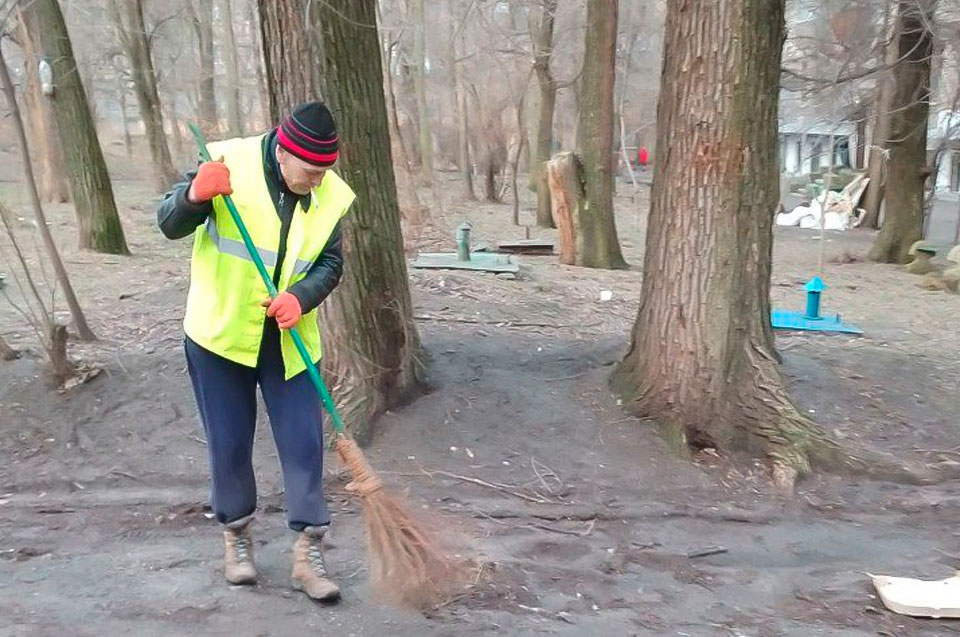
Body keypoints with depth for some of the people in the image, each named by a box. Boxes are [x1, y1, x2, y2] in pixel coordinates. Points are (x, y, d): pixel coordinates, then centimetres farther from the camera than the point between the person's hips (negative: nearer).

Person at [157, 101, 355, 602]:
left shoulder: (333, 194, -7)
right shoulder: (229, 162, -15)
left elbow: (330, 263, 0)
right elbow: (170, 226, -11)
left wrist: (300, 298, -21)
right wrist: (194, 195, -34)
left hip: (289, 342, 2)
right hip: (219, 334, -2)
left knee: (303, 444, 0)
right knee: (229, 445, 9)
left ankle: (308, 555, 13)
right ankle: (236, 537, 32)